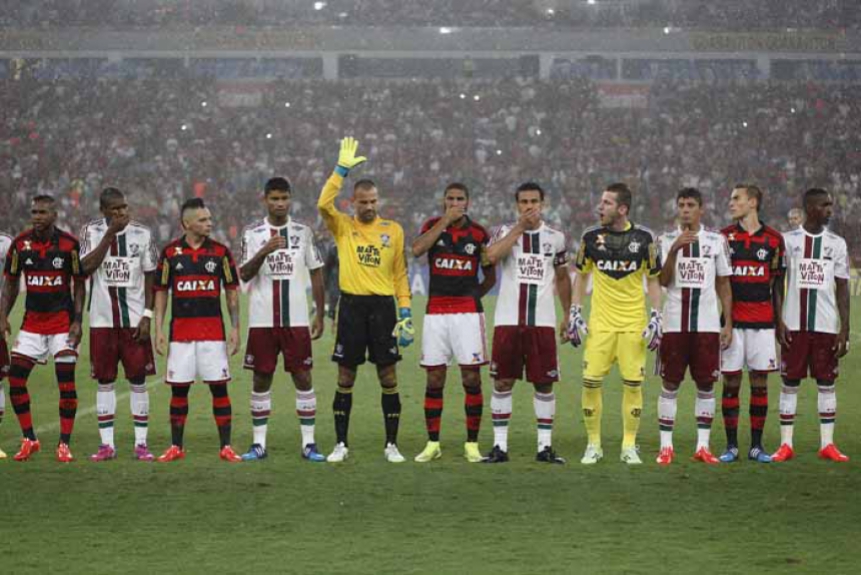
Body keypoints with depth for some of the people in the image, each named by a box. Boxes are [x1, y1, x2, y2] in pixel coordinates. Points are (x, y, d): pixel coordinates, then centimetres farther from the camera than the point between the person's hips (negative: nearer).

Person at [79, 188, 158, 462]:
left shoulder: (142, 234, -1)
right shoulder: (92, 231, 0)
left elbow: (150, 276, 2)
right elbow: (87, 266, -14)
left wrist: (147, 316, -5)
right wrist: (111, 232, -17)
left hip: (134, 319, -1)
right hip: (102, 319, 1)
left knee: (138, 380, -1)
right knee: (104, 381, 4)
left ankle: (141, 444, 4)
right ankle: (107, 445, 10)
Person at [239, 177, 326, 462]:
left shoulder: (303, 232, 5)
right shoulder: (252, 233, 3)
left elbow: (316, 274, 9)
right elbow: (244, 275, -4)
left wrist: (320, 314, 5)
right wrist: (264, 251, -21)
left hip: (296, 318, 0)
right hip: (262, 319, 0)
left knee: (303, 376, -1)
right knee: (261, 378, 4)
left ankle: (308, 443, 3)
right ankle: (259, 444, 10)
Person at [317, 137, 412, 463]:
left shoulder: (393, 230, 8)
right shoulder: (342, 227, 5)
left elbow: (400, 274, 10)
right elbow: (324, 204, -15)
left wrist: (405, 310, 2)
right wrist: (342, 169, -15)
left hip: (383, 306, 1)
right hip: (352, 305, -1)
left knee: (389, 377, 1)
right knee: (346, 377, 2)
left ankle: (392, 444, 8)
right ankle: (341, 444, 9)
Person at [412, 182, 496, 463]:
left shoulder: (478, 233, 5)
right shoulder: (433, 226, 6)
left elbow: (490, 277, 14)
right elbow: (417, 250, -16)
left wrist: (472, 296, 3)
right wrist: (445, 221, -14)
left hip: (468, 311, -1)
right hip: (436, 311, 1)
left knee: (471, 378, -3)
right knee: (434, 379, 2)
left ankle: (472, 444, 3)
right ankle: (432, 444, 9)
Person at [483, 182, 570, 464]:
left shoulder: (555, 237, 8)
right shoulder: (506, 232, 2)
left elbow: (562, 278, 18)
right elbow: (492, 256, -19)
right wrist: (520, 227, -16)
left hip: (542, 321, 1)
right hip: (508, 320, -1)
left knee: (544, 383, 3)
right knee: (503, 382, 1)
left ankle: (545, 445, 10)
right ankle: (499, 445, 7)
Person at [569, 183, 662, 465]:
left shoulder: (644, 238, -2)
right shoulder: (591, 237, 1)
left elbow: (653, 280, 6)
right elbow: (581, 275, 13)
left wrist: (656, 317, -2)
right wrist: (575, 312, 5)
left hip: (634, 324, -1)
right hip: (600, 322, 1)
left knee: (633, 384, 0)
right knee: (591, 382, -5)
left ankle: (629, 446, 11)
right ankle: (593, 445, 8)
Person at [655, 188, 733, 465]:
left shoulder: (716, 241, 6)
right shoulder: (666, 240, 5)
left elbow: (724, 285, 9)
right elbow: (663, 281, -6)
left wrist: (728, 323, 5)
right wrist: (675, 249, -18)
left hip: (707, 324, 1)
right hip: (674, 324, -1)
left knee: (706, 384, 3)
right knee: (670, 383, 1)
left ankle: (703, 446, 9)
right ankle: (666, 446, 5)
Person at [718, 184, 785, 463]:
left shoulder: (773, 239, 5)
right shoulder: (723, 237, 4)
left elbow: (777, 283, 9)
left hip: (763, 322, 1)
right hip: (732, 321, 0)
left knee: (760, 383, 3)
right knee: (731, 382, 0)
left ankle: (757, 445, 9)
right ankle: (731, 446, 6)